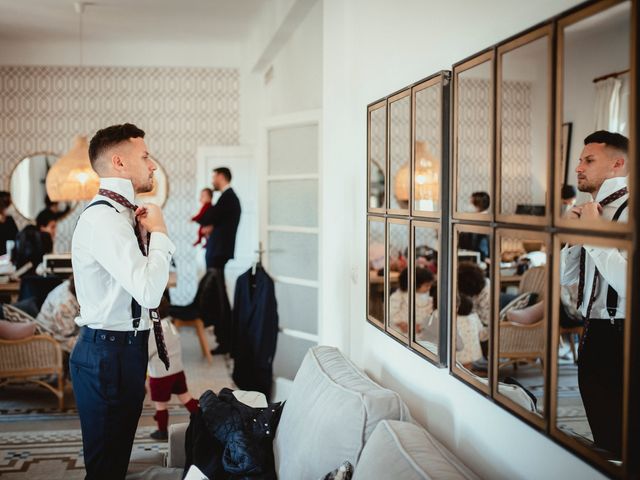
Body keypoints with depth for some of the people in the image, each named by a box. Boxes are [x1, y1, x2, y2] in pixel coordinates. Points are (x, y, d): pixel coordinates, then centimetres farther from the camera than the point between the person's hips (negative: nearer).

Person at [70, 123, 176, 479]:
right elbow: (149, 291, -30)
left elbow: (141, 277, 17)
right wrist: (158, 232, -16)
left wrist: (147, 235, 3)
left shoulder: (120, 213, 10)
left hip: (126, 347, 10)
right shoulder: (103, 218, -21)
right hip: (110, 353, -10)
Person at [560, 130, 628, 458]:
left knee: (619, 438, 2)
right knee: (602, 432, 21)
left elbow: (628, 283, -30)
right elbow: (564, 277, 17)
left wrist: (591, 231, -21)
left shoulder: (629, 211, -16)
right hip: (594, 332, 8)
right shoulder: (595, 210, 9)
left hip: (619, 337, -8)